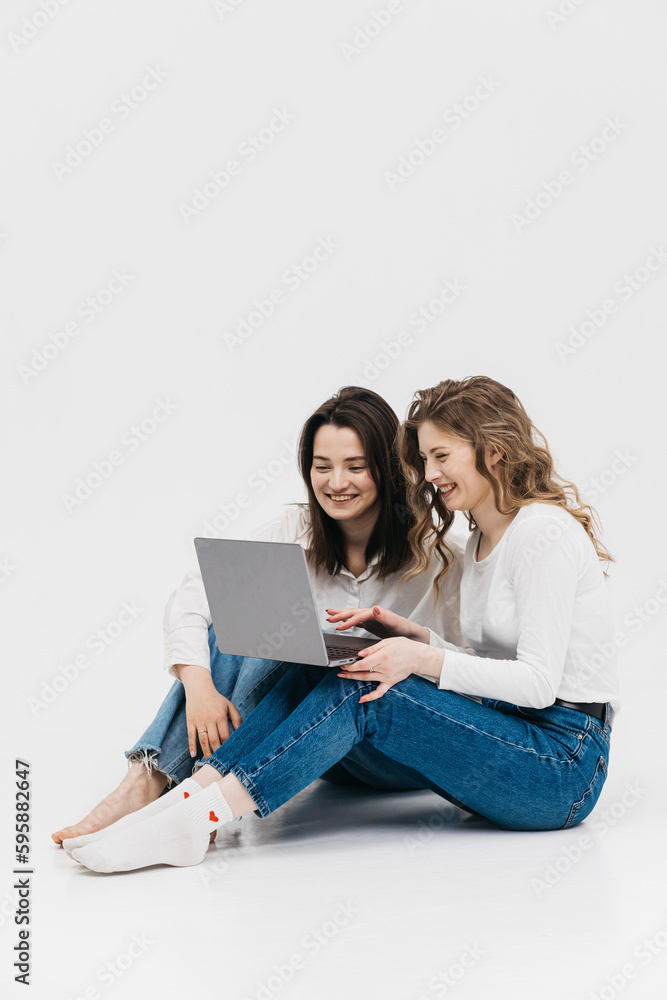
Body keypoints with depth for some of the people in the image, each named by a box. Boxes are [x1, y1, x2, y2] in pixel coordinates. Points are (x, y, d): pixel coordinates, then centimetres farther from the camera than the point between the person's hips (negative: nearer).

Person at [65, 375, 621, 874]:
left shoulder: (544, 532, -13)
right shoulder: (481, 539, 16)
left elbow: (538, 680, -19)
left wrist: (421, 658, -26)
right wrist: (409, 633, 0)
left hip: (564, 762, -8)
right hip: (505, 733, 8)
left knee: (362, 691, -25)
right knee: (324, 667, -10)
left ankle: (196, 817, -29)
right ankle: (193, 793, -20)